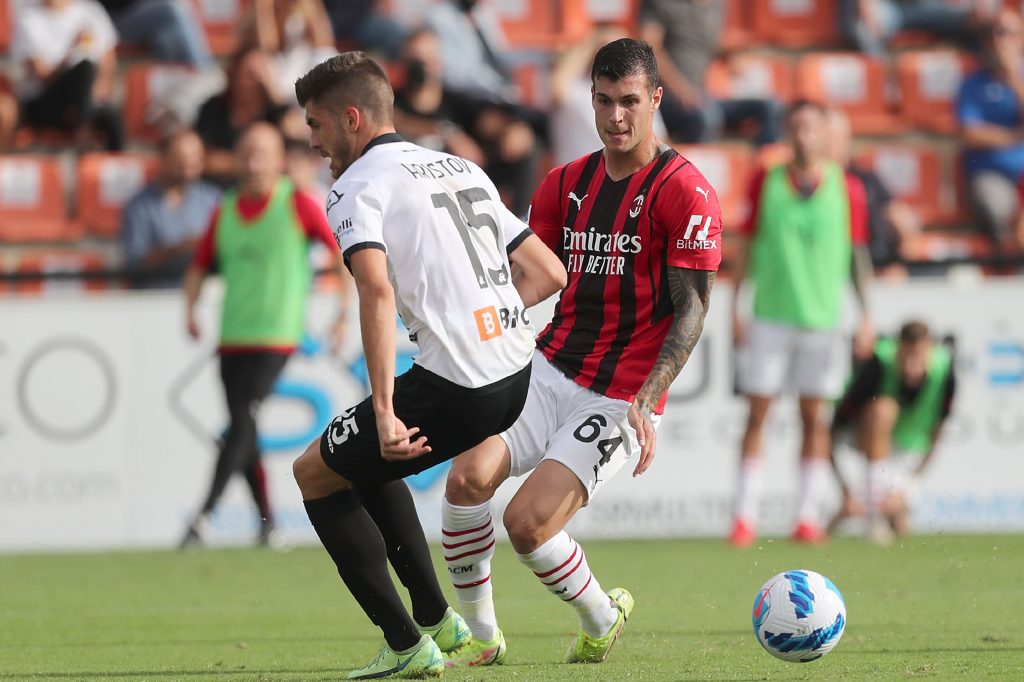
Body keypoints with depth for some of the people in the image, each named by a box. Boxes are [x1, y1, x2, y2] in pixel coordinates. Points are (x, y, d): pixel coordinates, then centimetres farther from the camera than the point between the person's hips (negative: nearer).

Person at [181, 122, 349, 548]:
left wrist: (345, 308, -4)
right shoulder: (224, 212, 9)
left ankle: (204, 516, -21)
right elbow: (200, 266, 20)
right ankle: (267, 523, 15)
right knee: (245, 434, 5)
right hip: (232, 337, 5)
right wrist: (190, 309, 6)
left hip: (276, 336, -5)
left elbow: (343, 249, 0)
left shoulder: (298, 205, -3)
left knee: (242, 423, -17)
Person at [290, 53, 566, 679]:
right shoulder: (465, 170, 19)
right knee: (365, 460, 29)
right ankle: (436, 618, 28)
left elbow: (377, 289, -23)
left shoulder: (357, 187, -5)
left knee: (315, 474, 11)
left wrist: (384, 410, -28)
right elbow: (550, 274, 20)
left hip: (454, 389, -8)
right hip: (516, 375, 8)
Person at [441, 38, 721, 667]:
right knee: (468, 475, -20)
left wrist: (645, 403, -21)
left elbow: (692, 309, -10)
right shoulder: (567, 184, 10)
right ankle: (480, 636, -1)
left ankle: (602, 619, 14)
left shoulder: (685, 192, -8)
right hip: (548, 371, 5)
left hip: (619, 399, -5)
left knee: (527, 523, -17)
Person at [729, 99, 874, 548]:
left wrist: (866, 316, 4)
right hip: (769, 317, 0)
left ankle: (808, 516, 9)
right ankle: (745, 516, 0)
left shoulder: (847, 188, 2)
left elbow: (859, 254, 7)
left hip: (823, 318, 0)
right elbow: (747, 245, 8)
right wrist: (735, 306, 3)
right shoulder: (766, 183, 3)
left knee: (814, 415, 3)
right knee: (757, 413, -3)